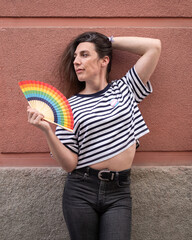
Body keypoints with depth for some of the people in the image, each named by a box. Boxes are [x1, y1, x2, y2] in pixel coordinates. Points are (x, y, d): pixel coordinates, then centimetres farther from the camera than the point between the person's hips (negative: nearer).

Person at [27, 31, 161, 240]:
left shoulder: (124, 88, 6)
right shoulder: (71, 106, 1)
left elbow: (154, 46, 1)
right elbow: (69, 164, -4)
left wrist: (109, 41, 5)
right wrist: (46, 130, -18)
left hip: (118, 192, 0)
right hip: (80, 191, 0)